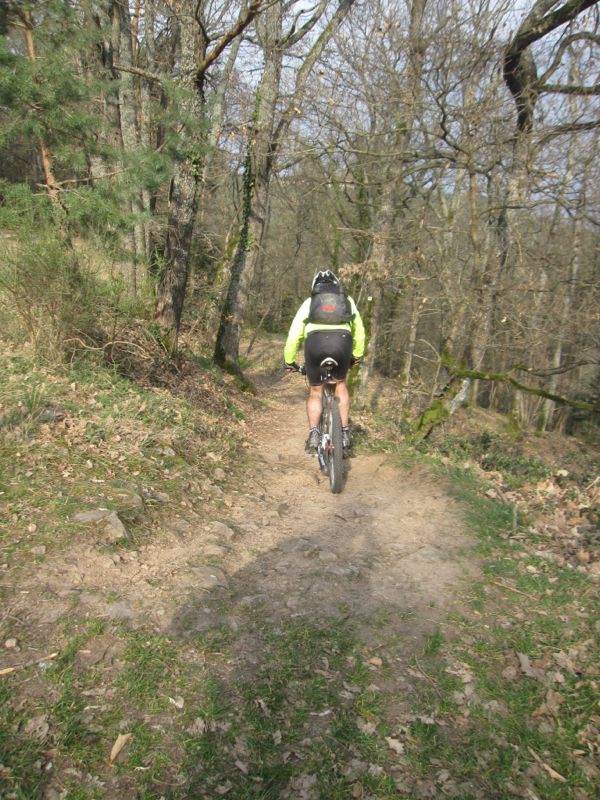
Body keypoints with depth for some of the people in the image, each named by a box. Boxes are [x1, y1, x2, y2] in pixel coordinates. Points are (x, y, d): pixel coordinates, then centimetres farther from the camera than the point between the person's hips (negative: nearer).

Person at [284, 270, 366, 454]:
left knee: (315, 392, 17)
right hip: (342, 341, 1)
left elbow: (294, 334, 24)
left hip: (315, 342, -1)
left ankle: (313, 434, 1)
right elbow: (359, 331, 33)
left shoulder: (309, 302, 27)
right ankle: (345, 433, 19)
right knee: (340, 384, 25)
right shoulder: (347, 301, 30)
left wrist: (289, 361, 33)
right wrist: (357, 356, 46)